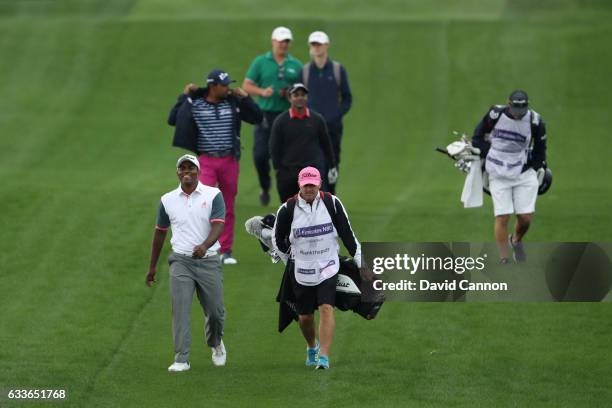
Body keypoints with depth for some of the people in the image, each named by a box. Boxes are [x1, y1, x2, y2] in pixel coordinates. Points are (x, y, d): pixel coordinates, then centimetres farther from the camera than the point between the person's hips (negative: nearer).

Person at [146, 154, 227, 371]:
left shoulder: (213, 195, 0)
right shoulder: (168, 200, 8)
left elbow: (218, 225, -12)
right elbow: (160, 232, 17)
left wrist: (204, 246, -33)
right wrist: (152, 267, 19)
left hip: (208, 260, -1)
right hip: (181, 261, 1)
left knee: (215, 311, 4)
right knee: (180, 310, -11)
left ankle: (216, 343, 35)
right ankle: (181, 359, -10)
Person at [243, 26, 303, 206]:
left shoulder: (296, 65, 9)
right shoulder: (260, 62, 5)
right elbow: (247, 85, 4)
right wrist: (262, 92, -14)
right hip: (265, 115, -1)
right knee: (260, 154, -8)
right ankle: (265, 187, 17)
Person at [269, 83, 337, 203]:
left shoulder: (317, 119, 5)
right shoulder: (281, 121, 0)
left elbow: (326, 144, 13)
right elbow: (274, 148, 3)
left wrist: (332, 167, 15)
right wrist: (278, 170, -2)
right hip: (287, 173, 0)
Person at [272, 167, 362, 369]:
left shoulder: (332, 203, -6)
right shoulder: (287, 210, -9)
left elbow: (347, 233, 2)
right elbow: (278, 240, 7)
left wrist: (360, 261, 2)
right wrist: (293, 254, 3)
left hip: (328, 268, -1)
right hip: (301, 271, 1)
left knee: (326, 309, -17)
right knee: (305, 316, 9)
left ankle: (324, 357, -19)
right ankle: (312, 348, 38)